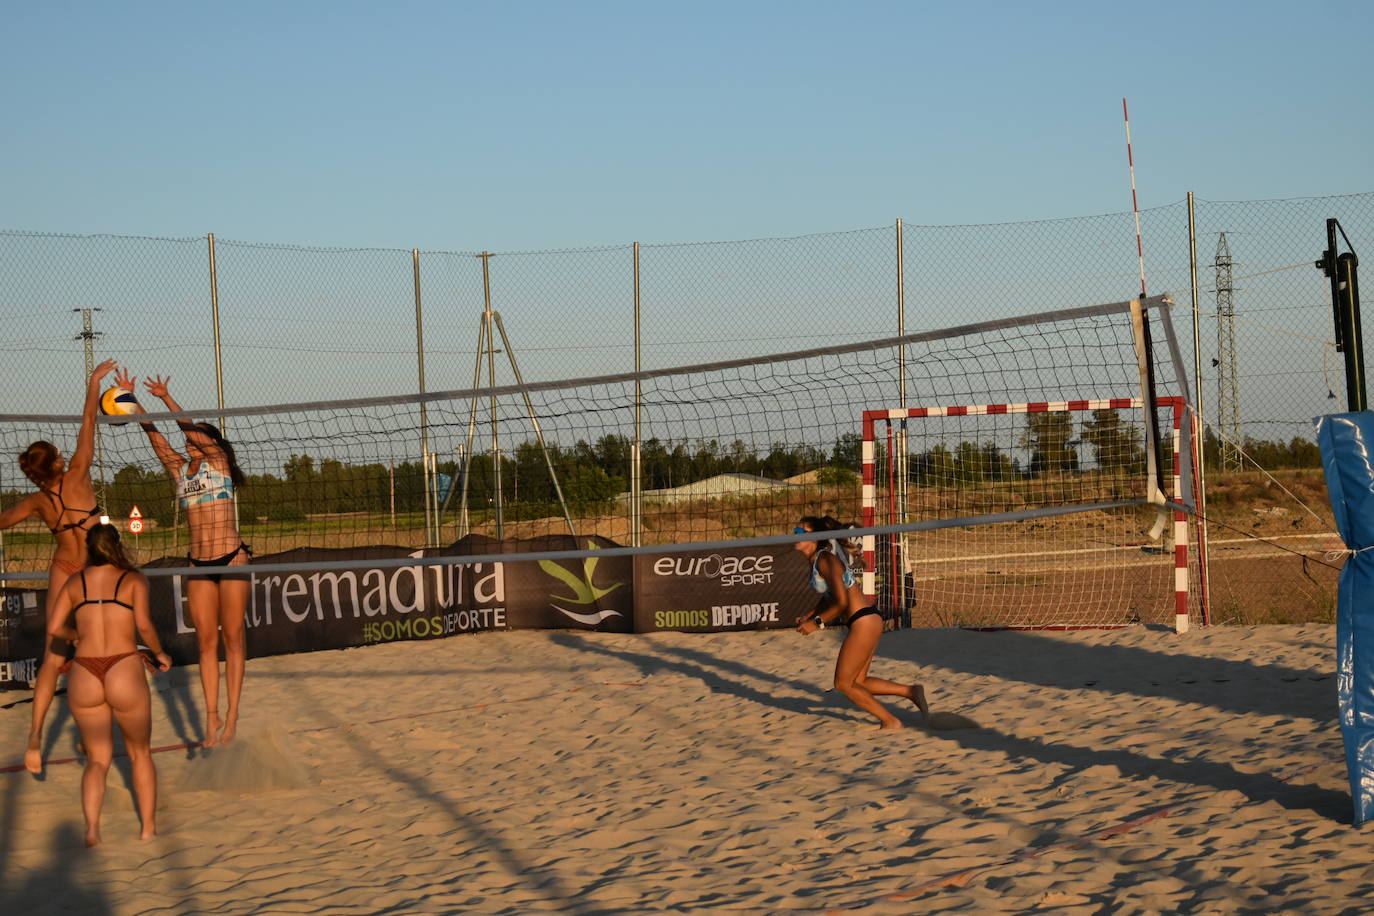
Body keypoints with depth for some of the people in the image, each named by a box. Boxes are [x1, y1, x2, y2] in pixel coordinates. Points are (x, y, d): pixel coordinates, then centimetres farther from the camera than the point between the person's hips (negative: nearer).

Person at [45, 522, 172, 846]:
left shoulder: (75, 582, 11)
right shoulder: (133, 579, 2)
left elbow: (54, 628, 5)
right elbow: (143, 625, -12)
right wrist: (159, 653, 5)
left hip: (83, 677, 2)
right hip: (125, 672, -2)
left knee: (97, 758, 13)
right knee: (140, 753, 20)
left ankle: (91, 827, -8)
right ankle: (149, 826, 24)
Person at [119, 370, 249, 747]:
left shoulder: (218, 460, 1)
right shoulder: (179, 468, 13)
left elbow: (192, 428, -13)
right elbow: (154, 434, 6)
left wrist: (165, 397, -17)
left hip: (232, 559, -5)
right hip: (199, 565, 5)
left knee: (232, 638, 0)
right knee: (206, 641, 3)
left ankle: (232, 716, 3)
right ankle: (211, 716, 6)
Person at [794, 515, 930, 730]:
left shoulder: (825, 560, -17)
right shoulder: (818, 559, 13)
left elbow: (841, 602, -21)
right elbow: (829, 597, 24)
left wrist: (817, 623, -12)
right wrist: (808, 617, 12)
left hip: (863, 623, -10)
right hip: (867, 622, 10)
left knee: (844, 683, 0)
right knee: (858, 682, 15)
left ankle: (890, 722, 7)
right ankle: (911, 691, 16)